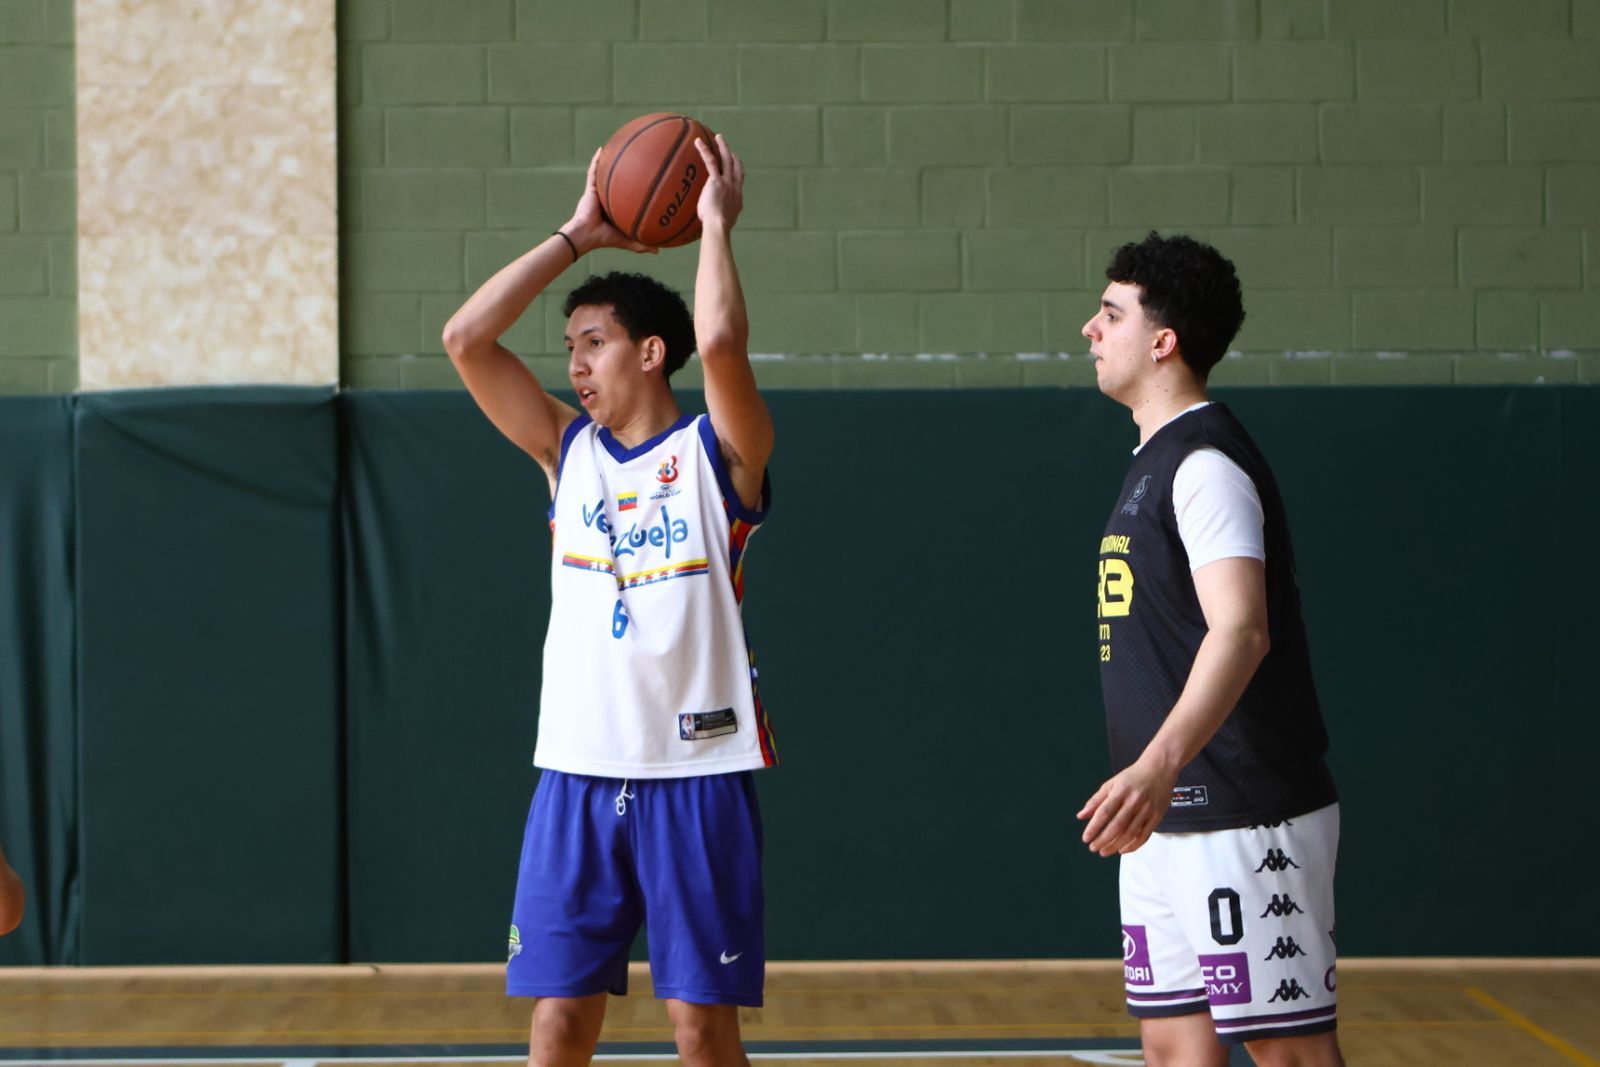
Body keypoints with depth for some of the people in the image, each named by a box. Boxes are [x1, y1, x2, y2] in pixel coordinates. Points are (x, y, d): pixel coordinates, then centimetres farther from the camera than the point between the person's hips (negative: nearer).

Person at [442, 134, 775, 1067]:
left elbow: (721, 342, -22)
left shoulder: (719, 451, -2)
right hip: (578, 771, 4)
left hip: (698, 772, -4)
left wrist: (716, 225, -8)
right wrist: (575, 238, 4)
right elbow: (466, 340, 2)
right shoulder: (567, 449, 11)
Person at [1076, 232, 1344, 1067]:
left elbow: (1241, 630, -27)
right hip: (1171, 818, 10)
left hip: (1243, 821, -10)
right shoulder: (1156, 460, 17)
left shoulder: (1205, 460, -14)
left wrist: (1159, 764, -40)